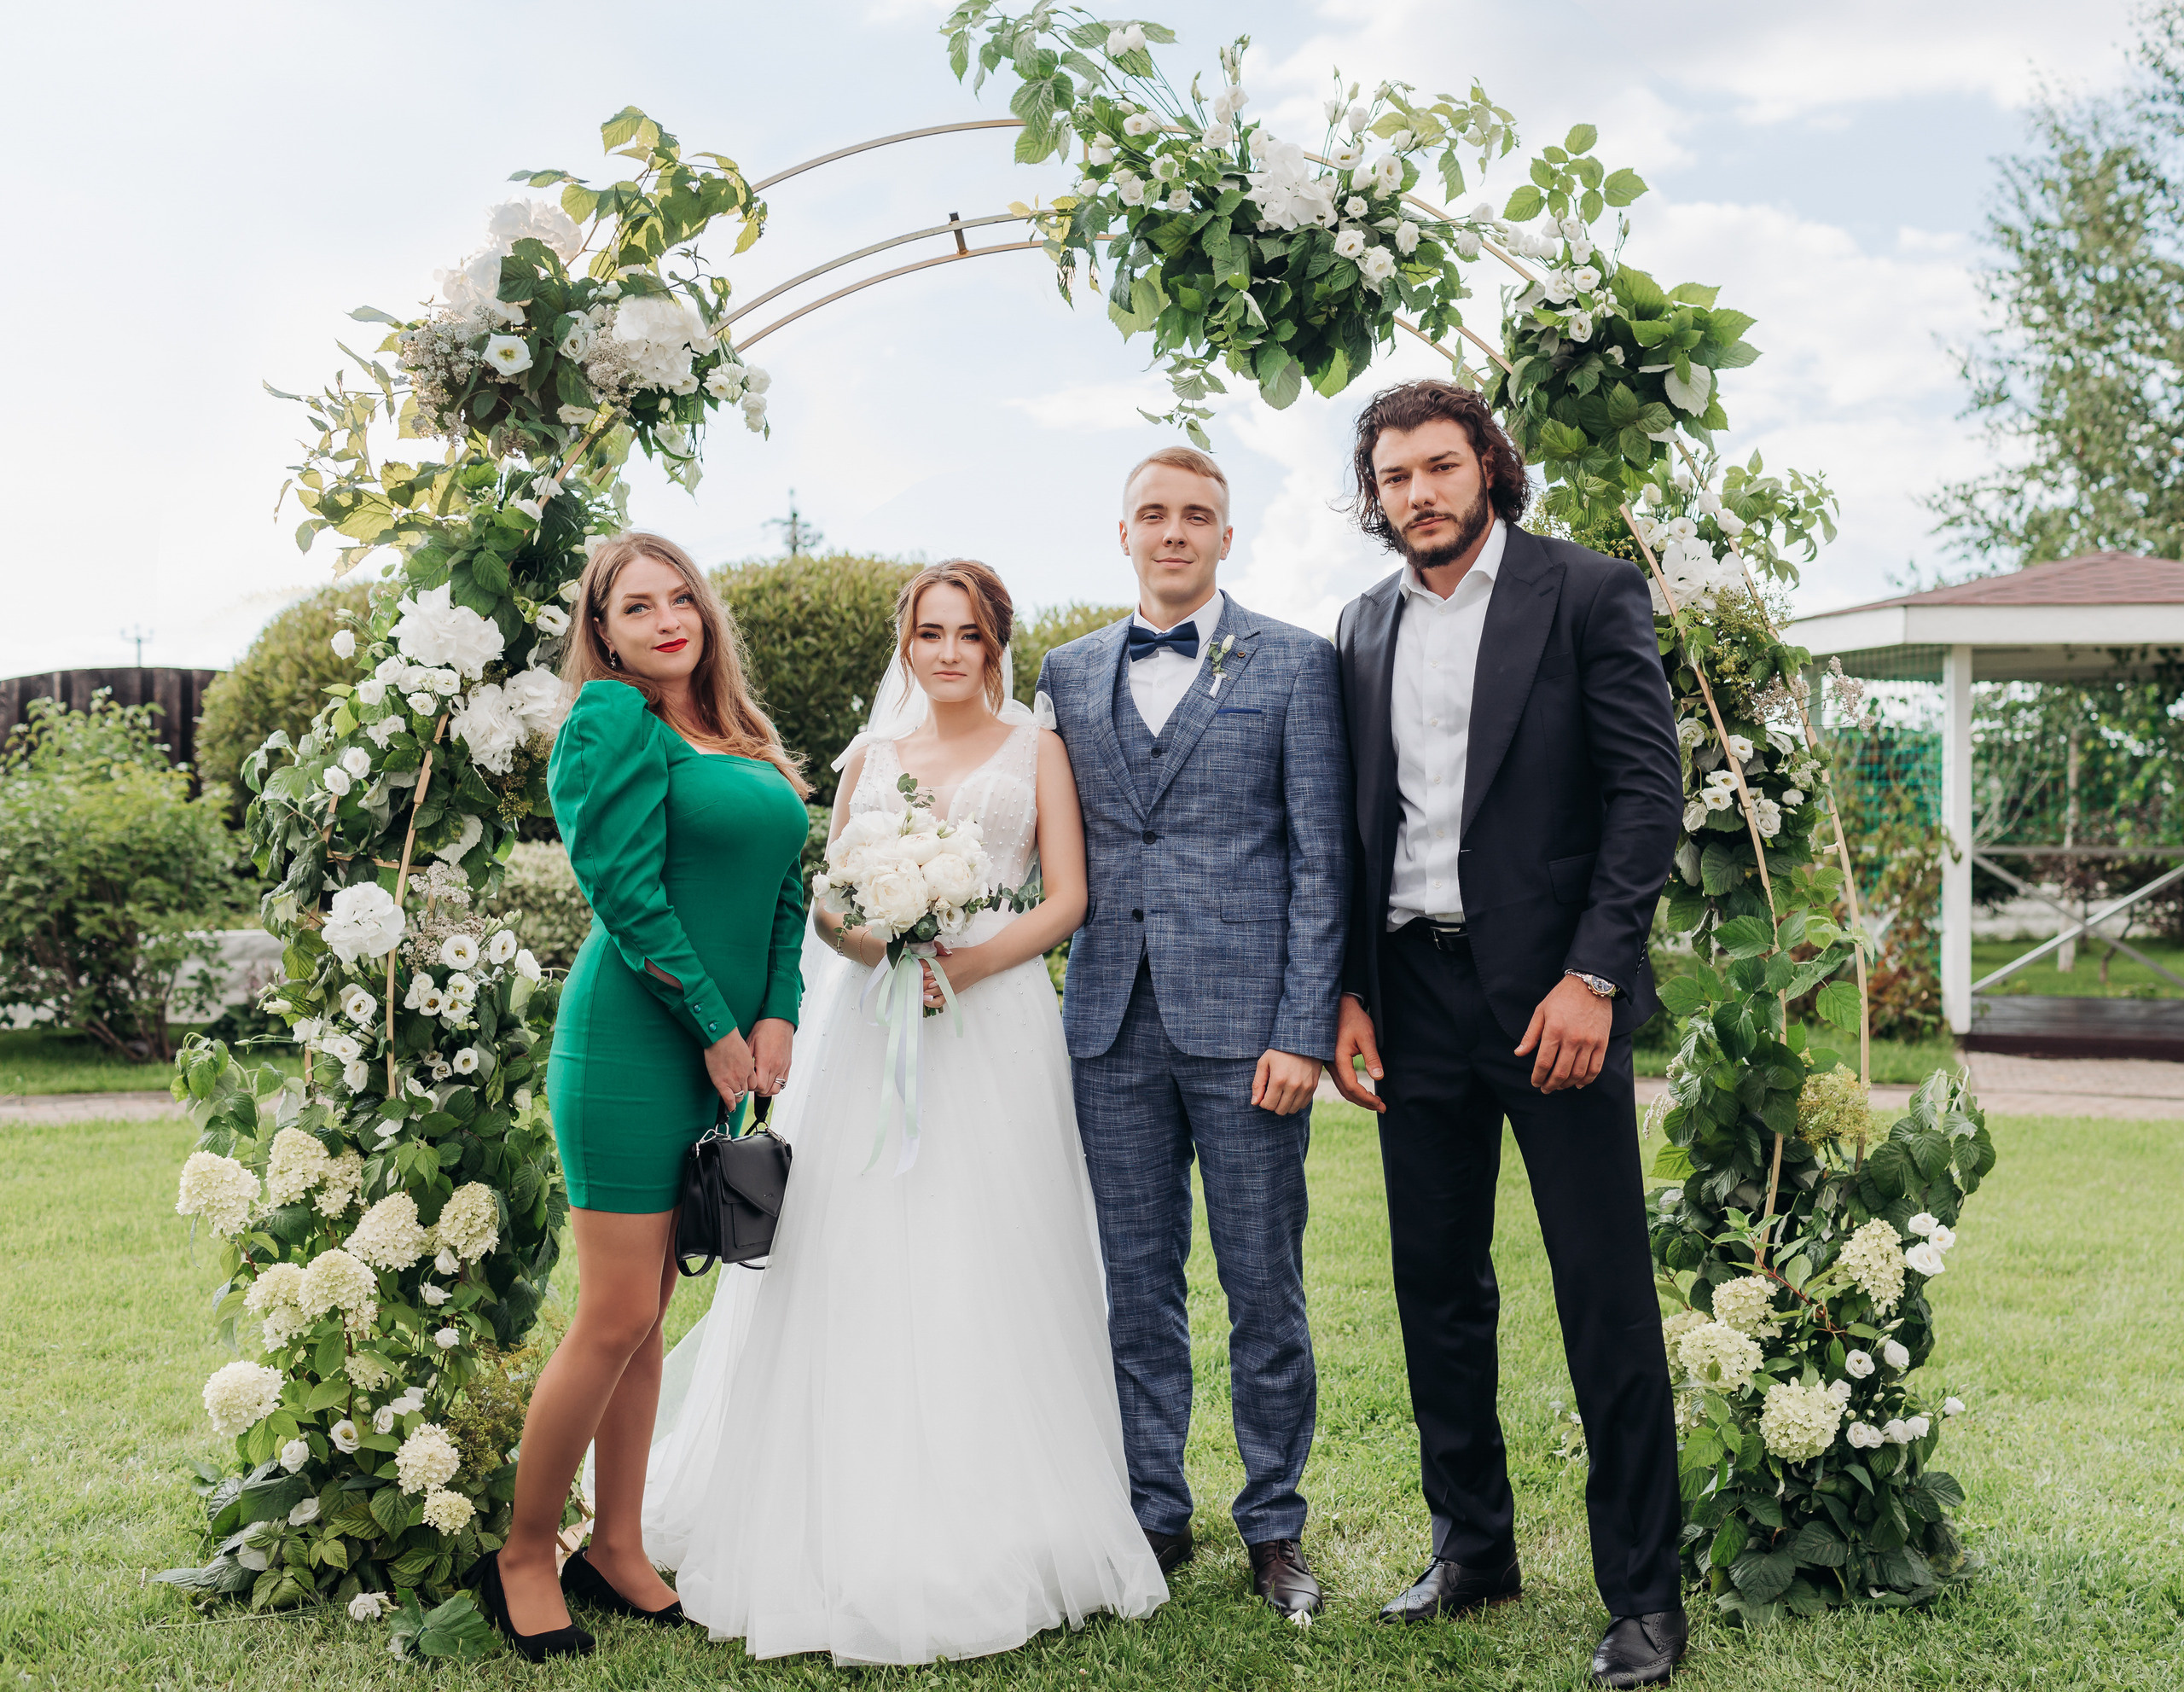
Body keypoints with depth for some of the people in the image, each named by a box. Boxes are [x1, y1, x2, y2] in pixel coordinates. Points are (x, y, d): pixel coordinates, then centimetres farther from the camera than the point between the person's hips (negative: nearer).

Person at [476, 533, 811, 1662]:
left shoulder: (744, 742, 16)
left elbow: (785, 888, 15)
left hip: (724, 1051, 8)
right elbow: (626, 893, -14)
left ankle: (616, 1552, 22)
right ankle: (523, 1558, 12)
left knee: (647, 1317, 13)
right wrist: (717, 1030, -10)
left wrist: (776, 1017, 0)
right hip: (634, 1043, -7)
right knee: (616, 1316, -5)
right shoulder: (614, 719, -8)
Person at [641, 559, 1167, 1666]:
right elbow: (826, 904, 12)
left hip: (995, 1024, -2)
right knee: (857, 1259, -3)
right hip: (871, 1024, 2)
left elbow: (1066, 899, 2)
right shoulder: (870, 756, 15)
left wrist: (967, 963, -14)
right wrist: (875, 946, -10)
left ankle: (987, 1526, 5)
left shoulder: (1035, 751, 9)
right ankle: (850, 1524, 6)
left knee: (983, 1268, -4)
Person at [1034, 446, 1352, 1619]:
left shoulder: (1293, 663, 3)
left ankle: (1275, 1527, 19)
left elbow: (1320, 858, -2)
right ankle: (1154, 1514, 23)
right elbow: (1064, 852, 14)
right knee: (1137, 1287, 10)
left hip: (1244, 1020, -3)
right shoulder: (1070, 673, 13)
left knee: (1263, 1289, 5)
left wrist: (1304, 1029, -9)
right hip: (1112, 1027, 3)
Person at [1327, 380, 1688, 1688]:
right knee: (1438, 1286, 11)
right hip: (1414, 994, 5)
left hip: (1553, 989, -5)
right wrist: (1351, 993, 7)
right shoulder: (1366, 628, 13)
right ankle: (1473, 1546, 26)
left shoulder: (1589, 594, -2)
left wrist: (1592, 976, -14)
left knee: (1607, 1294, -1)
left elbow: (1649, 788, -7)